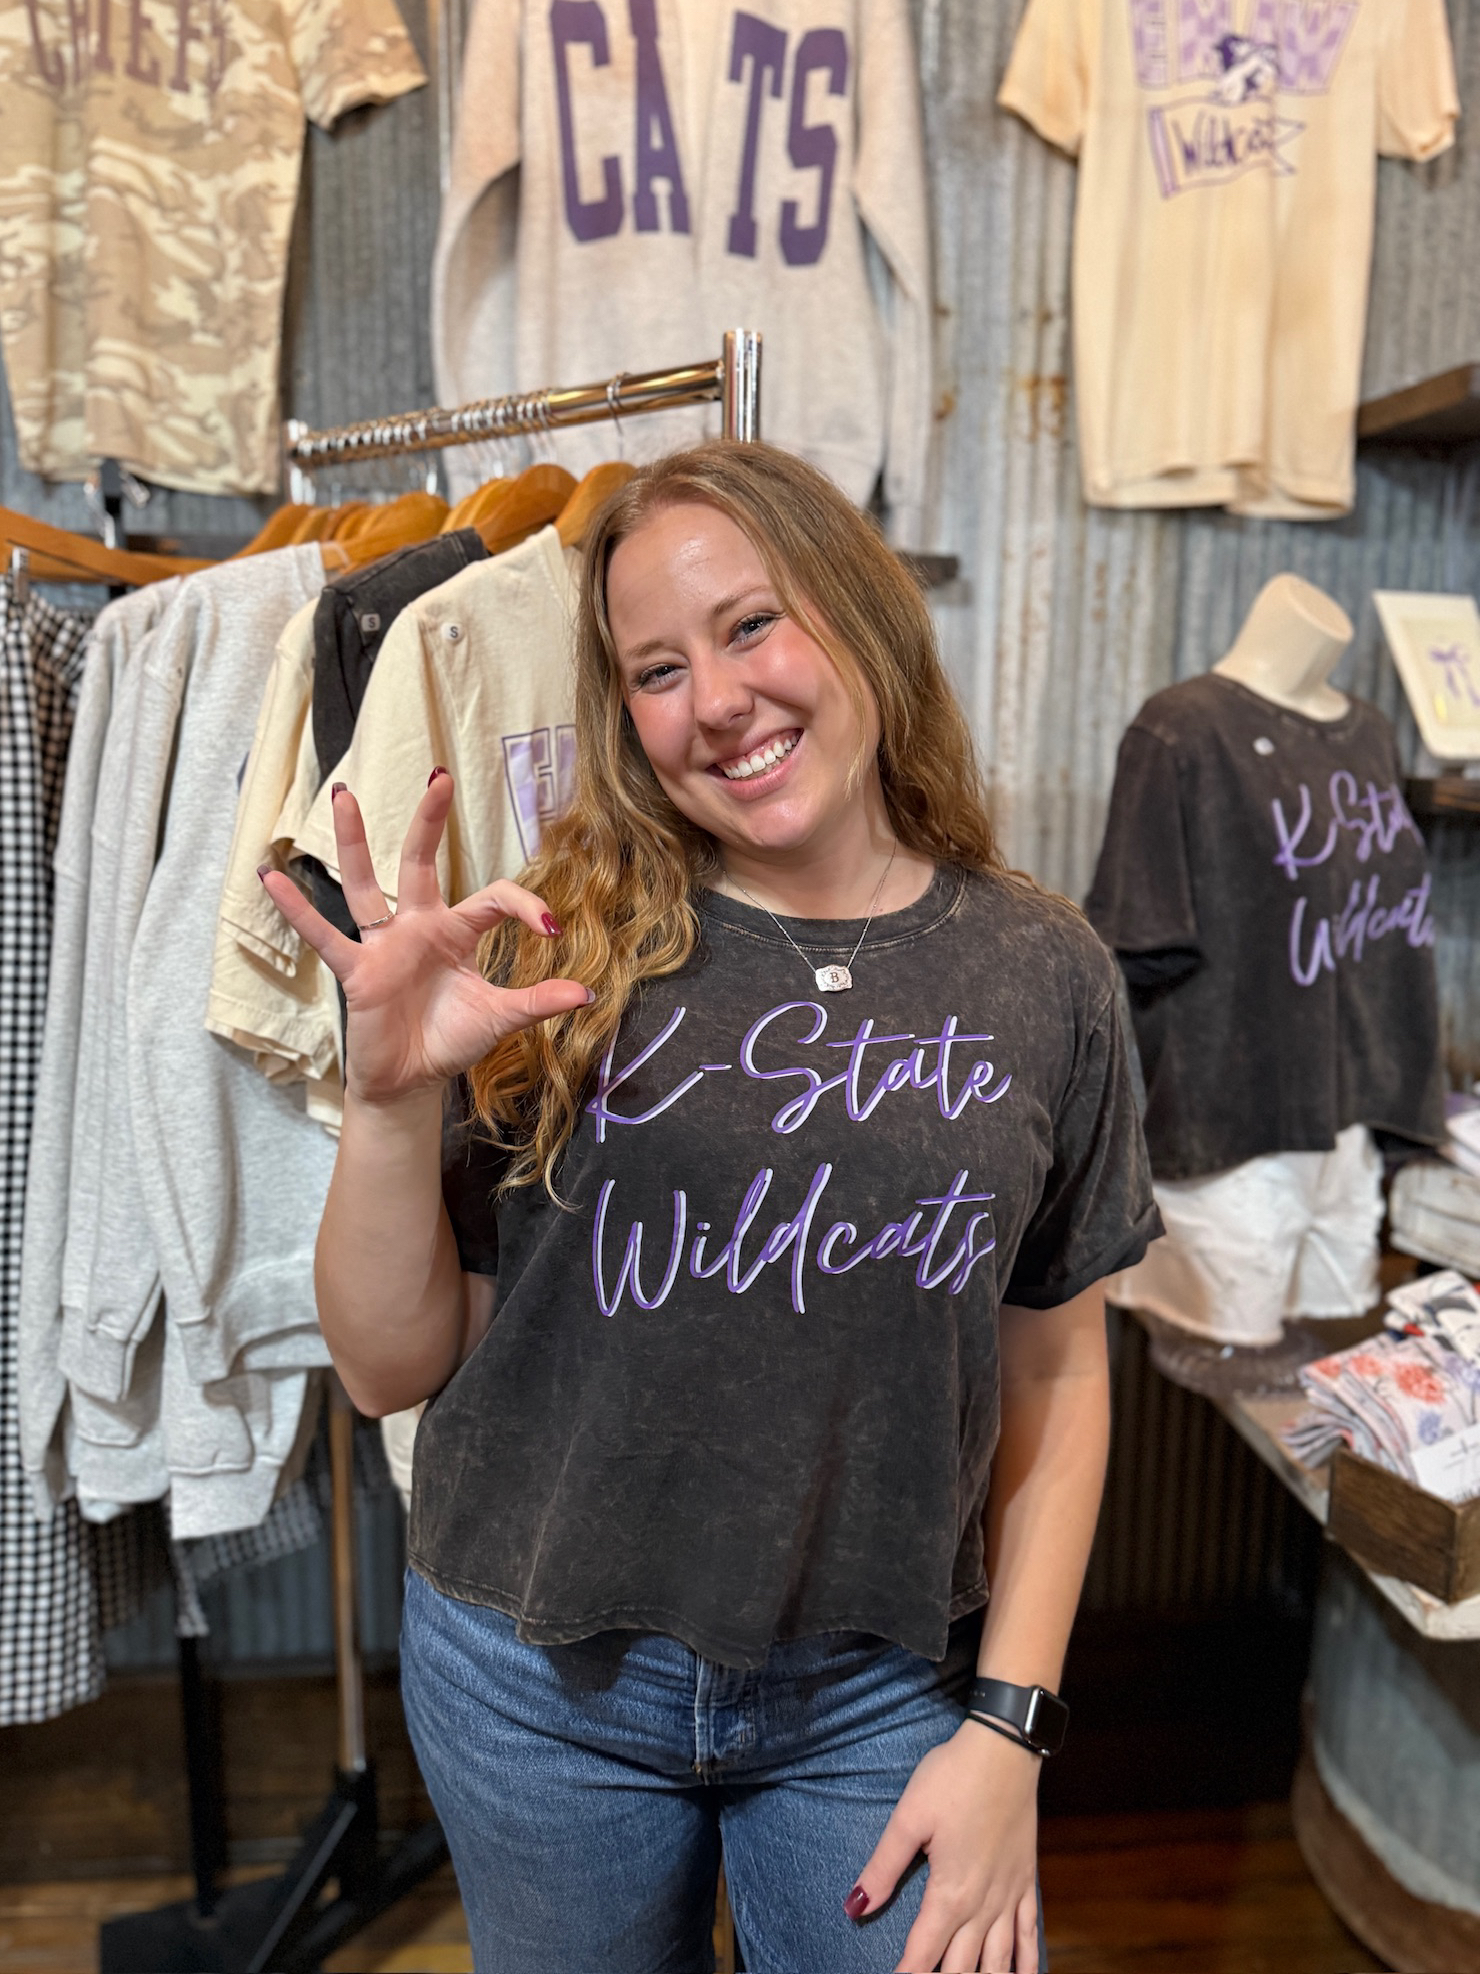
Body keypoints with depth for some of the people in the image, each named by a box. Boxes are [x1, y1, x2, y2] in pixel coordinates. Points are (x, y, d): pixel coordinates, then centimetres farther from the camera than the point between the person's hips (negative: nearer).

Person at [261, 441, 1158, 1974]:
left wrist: (1008, 1726, -3)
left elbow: (1054, 1373, 1)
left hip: (877, 1689, 0)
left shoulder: (1043, 977, -7)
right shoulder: (558, 951, -10)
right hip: (540, 1676, 1)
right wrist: (390, 1096, -23)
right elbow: (391, 1368, -7)